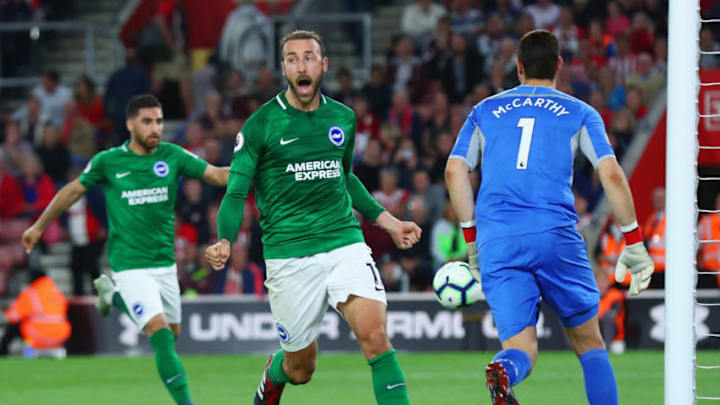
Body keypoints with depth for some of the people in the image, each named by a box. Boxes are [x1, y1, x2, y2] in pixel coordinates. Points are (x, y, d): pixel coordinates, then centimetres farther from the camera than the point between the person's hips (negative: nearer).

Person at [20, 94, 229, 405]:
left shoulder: (172, 156, 0)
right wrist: (39, 226, 19)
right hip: (130, 265, -4)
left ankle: (114, 296, 38)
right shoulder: (108, 161, -5)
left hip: (165, 263, 4)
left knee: (172, 334, 16)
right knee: (160, 333, -19)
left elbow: (217, 174, -7)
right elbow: (74, 190, 10)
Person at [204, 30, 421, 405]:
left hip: (345, 244, 2)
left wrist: (385, 220, 21)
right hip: (289, 257, -2)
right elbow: (236, 192, -5)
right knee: (300, 368, 9)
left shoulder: (343, 118, 8)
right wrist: (224, 241, -22)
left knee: (376, 338, -20)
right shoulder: (261, 125, -5)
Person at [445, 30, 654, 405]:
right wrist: (634, 241, 7)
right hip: (555, 234, -1)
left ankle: (503, 372, -38)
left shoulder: (485, 111, 19)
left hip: (496, 242, 1)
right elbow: (612, 175, 2)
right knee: (588, 342, 12)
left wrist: (472, 239, 16)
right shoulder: (580, 113, 13)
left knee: (521, 346, -2)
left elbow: (454, 171, 10)